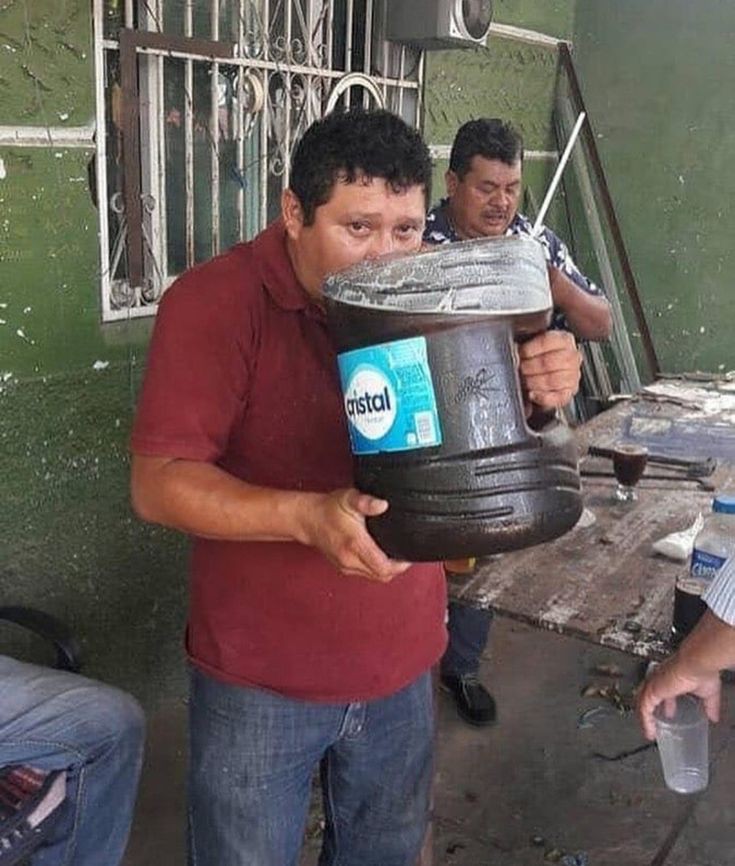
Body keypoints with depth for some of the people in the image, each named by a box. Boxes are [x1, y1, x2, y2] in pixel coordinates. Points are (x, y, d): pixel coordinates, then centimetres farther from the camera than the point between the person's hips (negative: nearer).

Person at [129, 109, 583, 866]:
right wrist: (307, 516, -38)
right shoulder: (215, 301, -18)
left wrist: (539, 385, -15)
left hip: (402, 664, 5)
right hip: (259, 680, -4)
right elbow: (158, 483, -22)